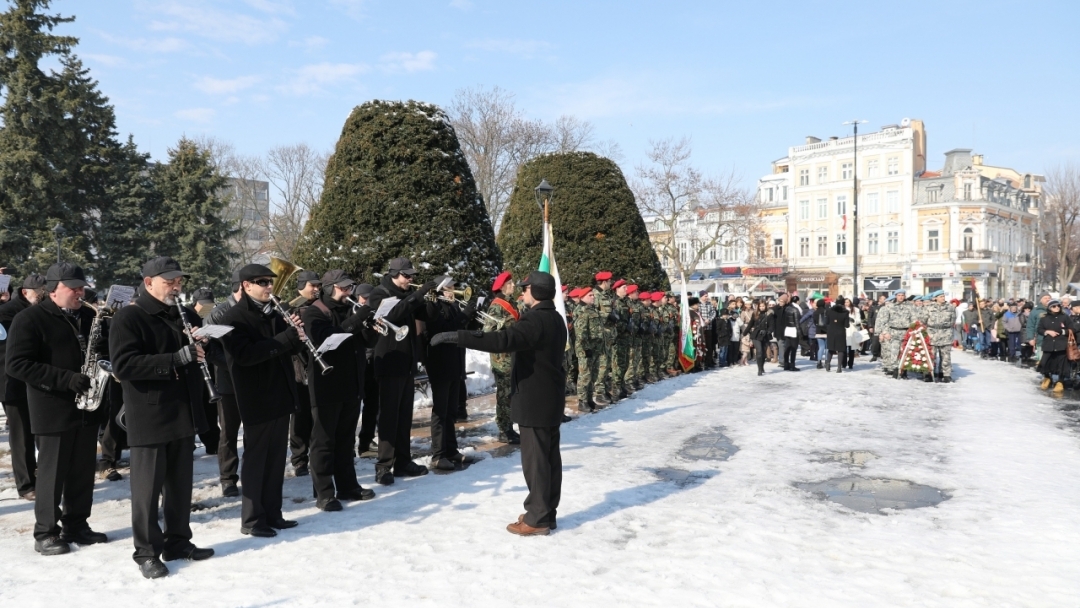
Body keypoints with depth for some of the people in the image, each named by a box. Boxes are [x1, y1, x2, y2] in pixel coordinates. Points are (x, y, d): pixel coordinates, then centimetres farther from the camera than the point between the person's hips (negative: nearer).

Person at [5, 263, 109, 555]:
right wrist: (67, 379, -24)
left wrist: (102, 347, -5)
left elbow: (105, 350, 21)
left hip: (87, 406, 6)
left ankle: (76, 525, 24)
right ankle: (45, 532, 16)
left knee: (83, 472, 11)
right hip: (53, 410, -6)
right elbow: (17, 364, -16)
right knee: (52, 472, 3)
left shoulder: (88, 315, 11)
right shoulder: (29, 319, -8)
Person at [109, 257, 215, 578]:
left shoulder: (186, 315, 12)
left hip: (184, 413, 6)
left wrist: (202, 345, -4)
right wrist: (176, 358, -28)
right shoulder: (128, 318, -10)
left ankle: (178, 541, 26)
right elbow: (124, 365, -21)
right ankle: (147, 552, 14)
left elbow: (207, 351, 20)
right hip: (149, 417, -6)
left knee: (180, 483, 14)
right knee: (148, 487, 3)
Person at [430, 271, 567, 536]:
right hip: (550, 398, 10)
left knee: (535, 459, -4)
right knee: (549, 456, 12)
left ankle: (537, 519, 2)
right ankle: (547, 512, 21)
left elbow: (503, 340, -34)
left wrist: (458, 336, -36)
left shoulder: (535, 319, -20)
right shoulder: (555, 319, 13)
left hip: (535, 401, -10)